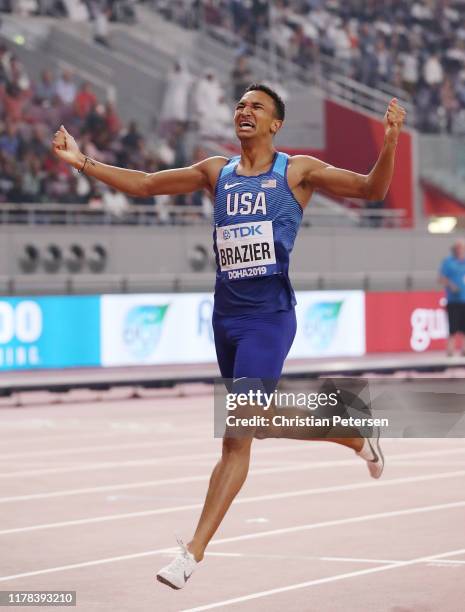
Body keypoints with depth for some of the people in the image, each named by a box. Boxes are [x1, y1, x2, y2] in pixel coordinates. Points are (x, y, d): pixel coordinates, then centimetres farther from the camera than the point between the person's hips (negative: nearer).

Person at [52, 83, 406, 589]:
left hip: (269, 315, -6)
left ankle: (193, 553, -13)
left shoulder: (297, 171, -1)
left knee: (238, 433, -12)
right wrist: (81, 162, 9)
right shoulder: (217, 173, 12)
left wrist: (389, 142, -24)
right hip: (226, 315, 6)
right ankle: (358, 439, 45)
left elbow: (372, 190, -7)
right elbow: (144, 185, 16)